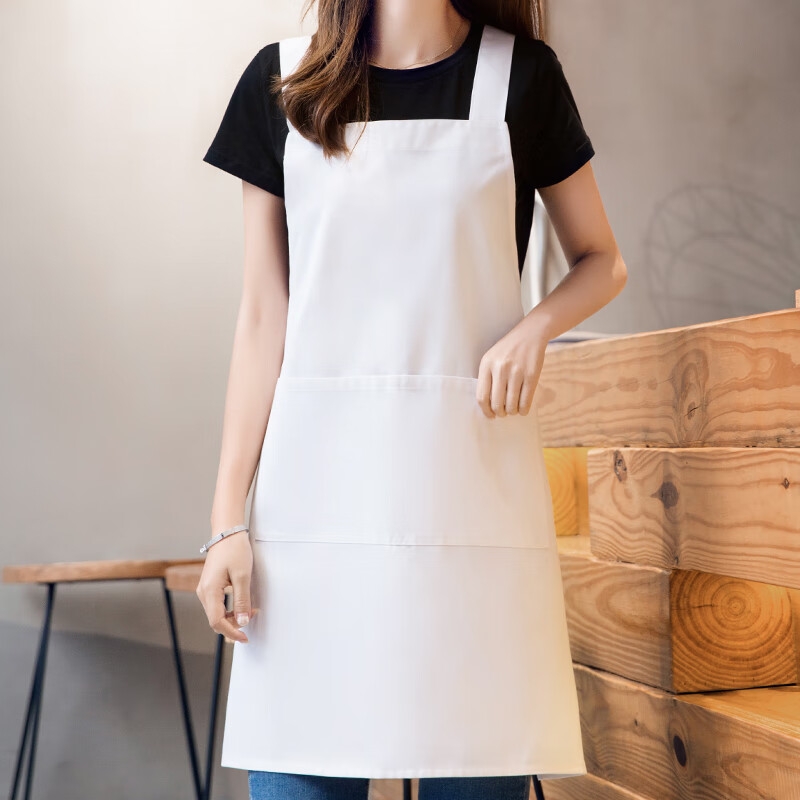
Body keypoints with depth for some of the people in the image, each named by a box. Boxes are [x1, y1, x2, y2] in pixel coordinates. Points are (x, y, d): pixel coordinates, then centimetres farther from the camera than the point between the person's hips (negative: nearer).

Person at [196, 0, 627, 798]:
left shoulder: (519, 73, 6)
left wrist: (534, 327, -7)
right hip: (317, 481, 1)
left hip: (470, 472, 0)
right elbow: (263, 317, 6)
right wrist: (229, 516, 1)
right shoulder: (282, 79, 8)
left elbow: (601, 261, 15)